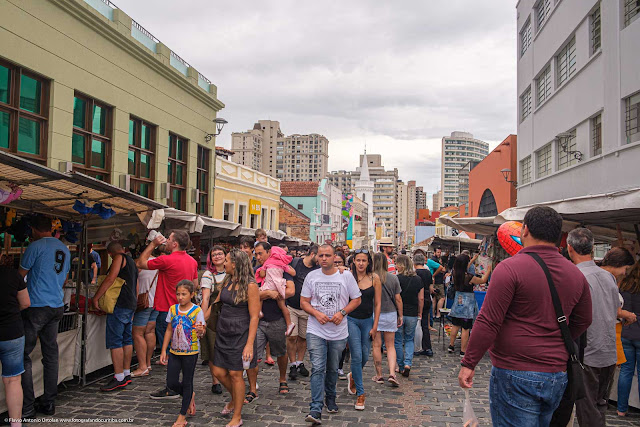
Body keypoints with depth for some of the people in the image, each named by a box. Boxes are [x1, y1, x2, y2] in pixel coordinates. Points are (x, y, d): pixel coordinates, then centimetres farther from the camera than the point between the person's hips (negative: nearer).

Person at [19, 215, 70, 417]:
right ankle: (49, 403, 15)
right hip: (57, 307, 7)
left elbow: (19, 276, 0)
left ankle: (26, 407, 0)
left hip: (36, 306, -7)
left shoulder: (35, 246, -8)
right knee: (51, 356, 10)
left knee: (24, 356, 1)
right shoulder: (64, 249, 12)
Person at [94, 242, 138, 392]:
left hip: (120, 305, -9)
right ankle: (126, 375, 18)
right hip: (131, 305, 9)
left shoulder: (119, 258, -4)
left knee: (115, 341, -8)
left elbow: (110, 279, -16)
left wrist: (96, 298, -12)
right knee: (127, 340, 13)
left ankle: (119, 379, -8)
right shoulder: (132, 261, 22)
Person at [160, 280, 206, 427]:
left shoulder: (197, 311, -11)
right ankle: (190, 396, 33)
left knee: (187, 382, 5)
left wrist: (200, 330, -37)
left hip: (190, 352, -4)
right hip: (174, 351, 5)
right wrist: (164, 350, 7)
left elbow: (200, 332, -12)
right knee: (171, 383, 5)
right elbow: (169, 330, 9)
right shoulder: (173, 309, 2)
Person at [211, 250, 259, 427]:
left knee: (235, 374, 1)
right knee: (219, 372, 10)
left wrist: (249, 344, -20)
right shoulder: (227, 282, 7)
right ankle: (235, 400, 39)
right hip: (223, 332, 7)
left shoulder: (250, 285, -15)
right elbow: (215, 304, 16)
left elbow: (254, 316, -16)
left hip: (240, 334, -7)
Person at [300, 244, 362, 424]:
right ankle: (316, 410, -11)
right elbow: (303, 302, 5)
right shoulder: (311, 276, 1)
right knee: (317, 368, -10)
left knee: (333, 369, 15)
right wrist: (316, 313, -13)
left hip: (338, 332, 1)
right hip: (316, 331, 0)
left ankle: (330, 398, 39)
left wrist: (342, 312, -13)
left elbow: (356, 299, 3)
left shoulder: (346, 276, -2)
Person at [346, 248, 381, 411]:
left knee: (365, 357, 10)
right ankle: (360, 393, 7)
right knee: (357, 356, -6)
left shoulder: (374, 279, -2)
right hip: (351, 320, -2)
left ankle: (353, 376, 41)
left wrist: (375, 326, 0)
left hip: (368, 321, 2)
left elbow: (377, 304, 1)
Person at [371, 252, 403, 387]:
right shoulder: (393, 278, -2)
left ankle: (379, 376, 14)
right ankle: (392, 374, 0)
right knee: (390, 346, 11)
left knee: (376, 345, 7)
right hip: (390, 314, 2)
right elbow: (398, 299, 1)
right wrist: (400, 316, 11)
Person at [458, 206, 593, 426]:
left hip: (515, 375, -6)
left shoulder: (510, 268, -15)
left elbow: (488, 323, -17)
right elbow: (583, 321, 18)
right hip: (557, 376, 7)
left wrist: (468, 363, -9)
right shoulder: (576, 274, 5)